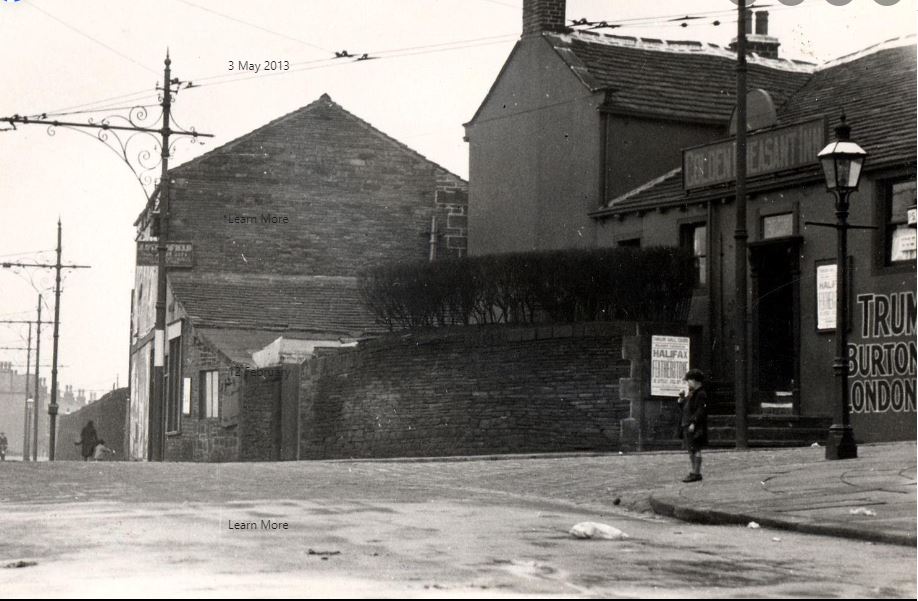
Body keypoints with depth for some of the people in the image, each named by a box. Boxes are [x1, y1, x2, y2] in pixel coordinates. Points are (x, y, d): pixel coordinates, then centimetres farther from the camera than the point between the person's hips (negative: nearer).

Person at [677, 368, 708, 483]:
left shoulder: (701, 394, -13)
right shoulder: (691, 394, 18)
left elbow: (700, 411, -20)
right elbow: (685, 408, 23)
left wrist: (693, 423, -24)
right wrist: (682, 400, 6)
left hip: (695, 428, -10)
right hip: (687, 426, 10)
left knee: (695, 450, -7)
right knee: (691, 451, 15)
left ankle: (696, 473, -4)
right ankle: (694, 471, 23)